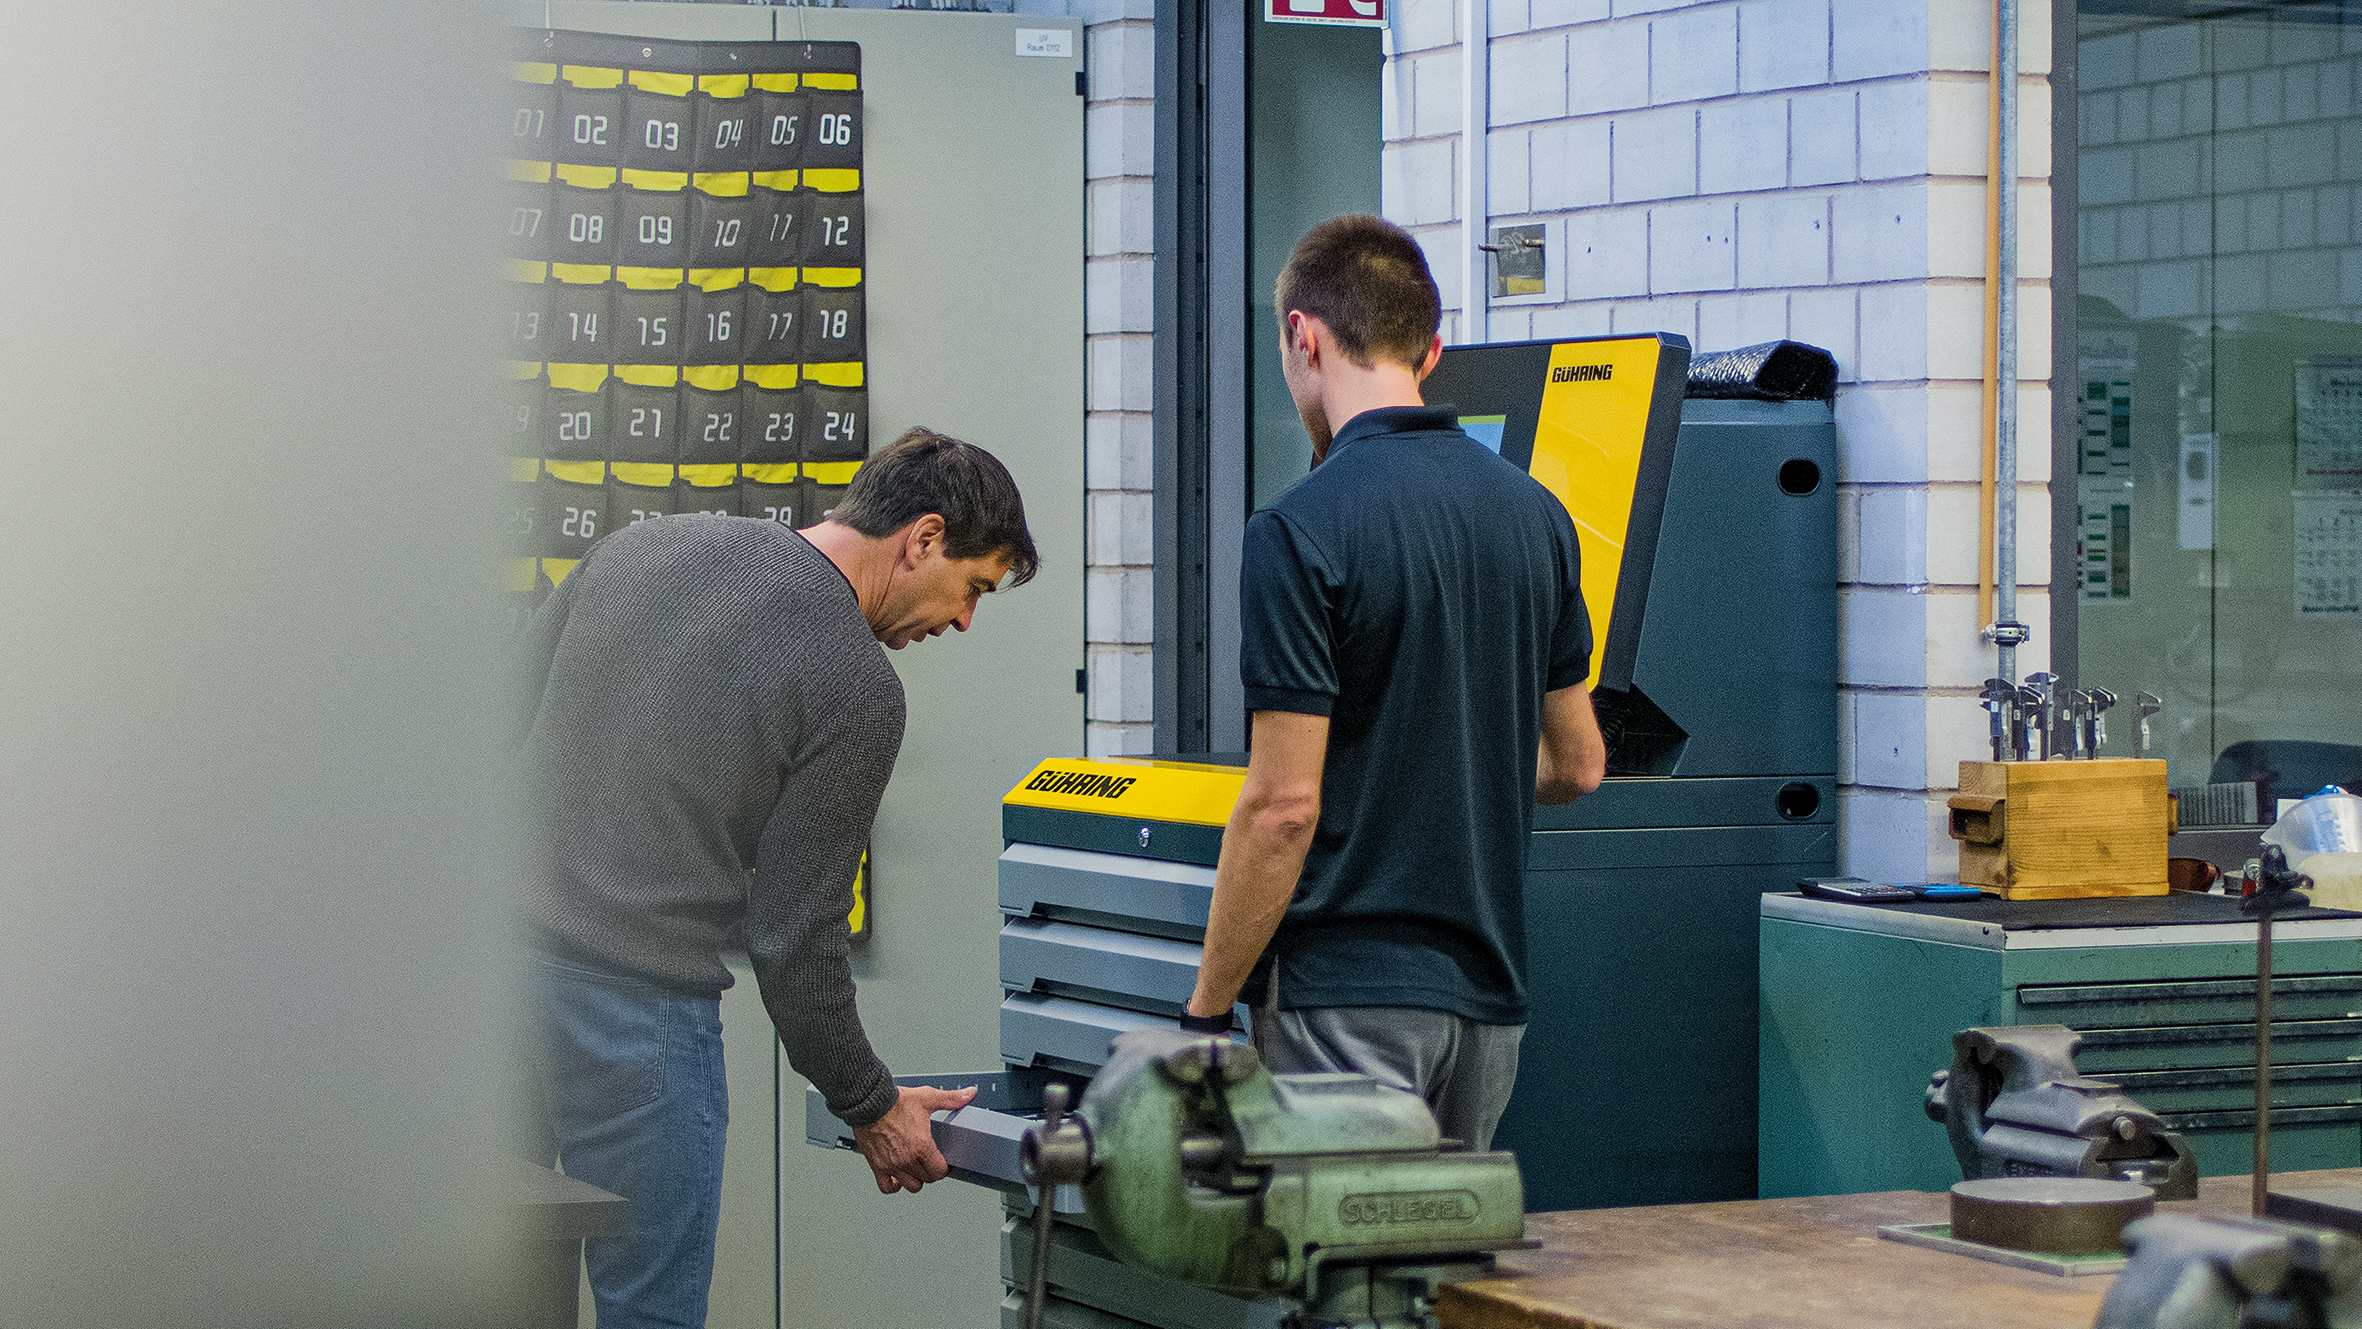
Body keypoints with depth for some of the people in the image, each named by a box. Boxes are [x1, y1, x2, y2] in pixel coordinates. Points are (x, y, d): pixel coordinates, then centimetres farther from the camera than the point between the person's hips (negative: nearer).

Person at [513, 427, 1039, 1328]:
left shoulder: (641, 545, 11)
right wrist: (871, 1108, 6)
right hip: (637, 1008, -7)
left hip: (497, 952, 7)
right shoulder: (857, 688, -8)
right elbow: (792, 938, -7)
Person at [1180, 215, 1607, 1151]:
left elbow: (1284, 807, -18)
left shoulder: (1302, 530, -15)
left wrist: (1205, 1010, -9)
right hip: (1486, 987, 7)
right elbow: (1576, 764, 16)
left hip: (1346, 997, -7)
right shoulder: (1533, 514, 8)